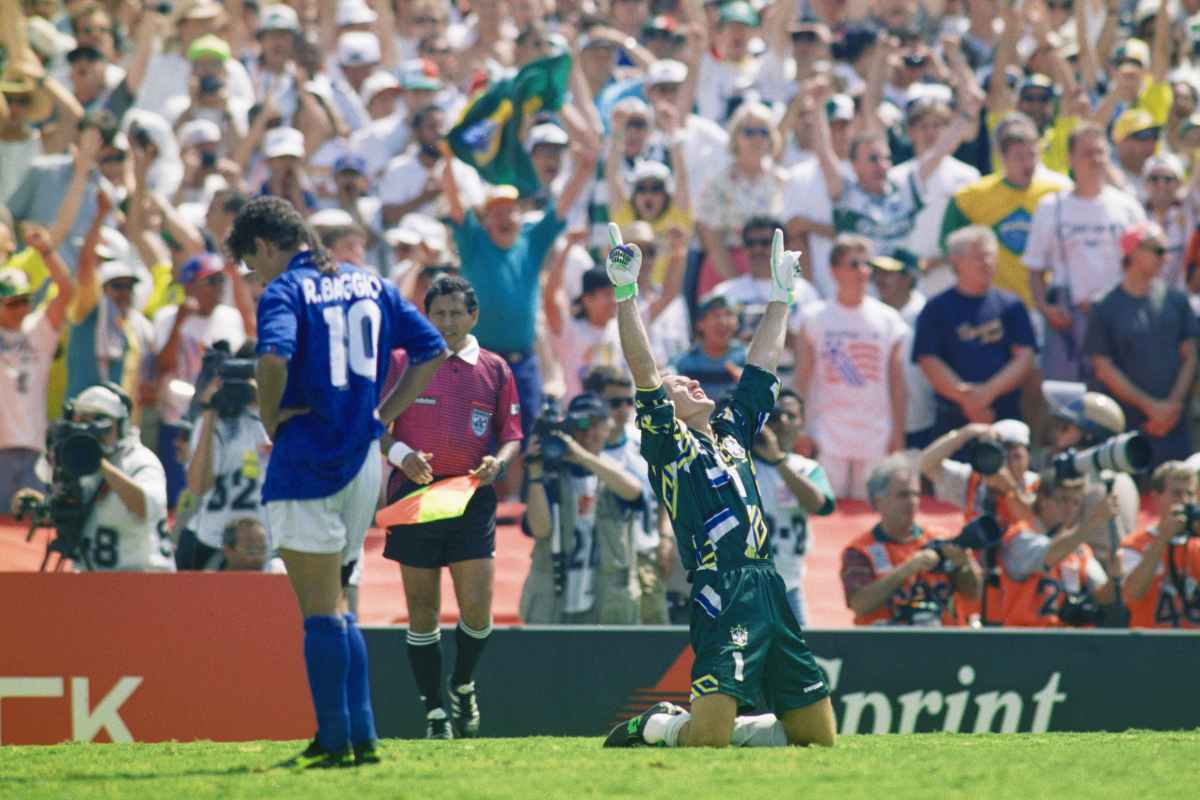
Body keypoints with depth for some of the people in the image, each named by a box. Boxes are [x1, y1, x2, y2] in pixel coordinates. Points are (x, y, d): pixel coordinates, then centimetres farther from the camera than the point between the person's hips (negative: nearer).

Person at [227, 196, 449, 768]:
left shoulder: (284, 291, -9)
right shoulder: (369, 285, 13)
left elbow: (273, 358, -28)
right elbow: (432, 350, 14)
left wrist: (270, 417, -11)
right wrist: (383, 415, 14)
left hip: (305, 464, -7)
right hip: (363, 462, 7)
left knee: (320, 611, -2)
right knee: (333, 607, 17)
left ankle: (336, 738, -2)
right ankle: (360, 734, 12)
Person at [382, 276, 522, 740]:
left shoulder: (494, 369, 10)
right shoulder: (401, 362, 5)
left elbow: (512, 436, 13)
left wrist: (498, 462, -8)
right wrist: (401, 454, -15)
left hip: (472, 498, 1)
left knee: (477, 608, -7)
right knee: (423, 610, 1)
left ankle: (463, 685, 21)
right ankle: (433, 711, 10)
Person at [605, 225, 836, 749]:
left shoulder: (732, 432, 22)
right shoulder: (666, 442, 5)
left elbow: (762, 364, 29)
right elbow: (643, 371, -6)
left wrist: (781, 295, 33)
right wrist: (626, 295, -12)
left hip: (771, 589, 7)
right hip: (722, 593, -7)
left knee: (819, 736, 5)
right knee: (708, 738, -20)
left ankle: (704, 725, 25)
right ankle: (654, 727, 14)